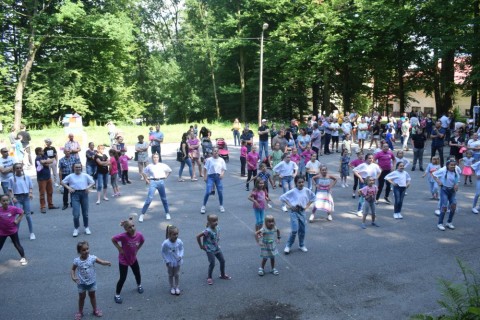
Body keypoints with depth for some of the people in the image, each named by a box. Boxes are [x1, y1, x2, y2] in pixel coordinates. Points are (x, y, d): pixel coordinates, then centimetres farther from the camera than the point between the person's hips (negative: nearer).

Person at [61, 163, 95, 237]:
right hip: (75, 194, -1)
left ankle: (86, 228, 25)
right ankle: (76, 229, 10)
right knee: (76, 214, -8)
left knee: (85, 213, 9)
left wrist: (88, 187, -9)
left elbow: (93, 182, 9)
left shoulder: (85, 175, 5)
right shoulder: (70, 176, 4)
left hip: (84, 193, 1)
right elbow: (62, 182, 9)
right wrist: (68, 188, -6)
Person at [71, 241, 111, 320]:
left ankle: (95, 310, 37)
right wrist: (73, 277, -18)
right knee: (82, 297, 17)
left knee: (92, 295, 19)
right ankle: (80, 312, 37)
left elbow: (102, 262, -24)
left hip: (91, 281, 0)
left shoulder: (92, 258, -18)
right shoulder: (77, 260, -16)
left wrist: (107, 263, -46)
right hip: (81, 283, 0)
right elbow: (73, 269, -2)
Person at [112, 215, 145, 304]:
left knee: (137, 274, 22)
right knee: (123, 278, 3)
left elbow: (142, 241, 4)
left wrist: (137, 249, 0)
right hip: (123, 260, -4)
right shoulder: (123, 236, -31)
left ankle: (139, 285, 52)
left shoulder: (139, 234, -18)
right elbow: (113, 239, -19)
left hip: (133, 258, 4)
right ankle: (117, 294, 23)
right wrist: (119, 249, -18)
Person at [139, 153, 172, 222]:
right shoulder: (149, 166, 4)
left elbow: (169, 170, 20)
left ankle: (167, 213, 26)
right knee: (149, 199, -11)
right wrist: (146, 180, 11)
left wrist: (165, 176, 10)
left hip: (161, 182, 2)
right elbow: (144, 172, 19)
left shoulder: (163, 165, 5)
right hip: (153, 182, -2)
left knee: (164, 199, 12)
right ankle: (142, 214, -5)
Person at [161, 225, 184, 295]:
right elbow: (163, 252, -12)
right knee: (171, 275, 19)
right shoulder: (166, 243, -27)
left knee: (177, 274, 18)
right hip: (170, 263, -2)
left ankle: (176, 287, 39)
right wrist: (166, 261, -12)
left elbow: (181, 249, -3)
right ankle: (172, 287, 40)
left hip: (177, 262, 2)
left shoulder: (179, 241, -20)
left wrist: (181, 256, -18)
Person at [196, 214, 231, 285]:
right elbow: (198, 236, -23)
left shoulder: (217, 228, -5)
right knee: (212, 264, -6)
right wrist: (201, 246, -14)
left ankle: (223, 275, 31)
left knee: (222, 261, 11)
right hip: (210, 250, -7)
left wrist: (217, 244, 12)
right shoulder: (208, 231, -26)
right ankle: (209, 278, 15)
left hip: (217, 248, 7)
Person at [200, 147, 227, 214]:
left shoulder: (221, 160, 6)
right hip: (211, 176, -2)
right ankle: (204, 206, 4)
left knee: (220, 192, 2)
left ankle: (221, 206, 21)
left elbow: (224, 169, 9)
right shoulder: (209, 160, 0)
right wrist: (205, 176, -5)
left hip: (218, 177, 2)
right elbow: (205, 168, 1)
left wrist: (222, 174, -10)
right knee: (208, 192, -10)